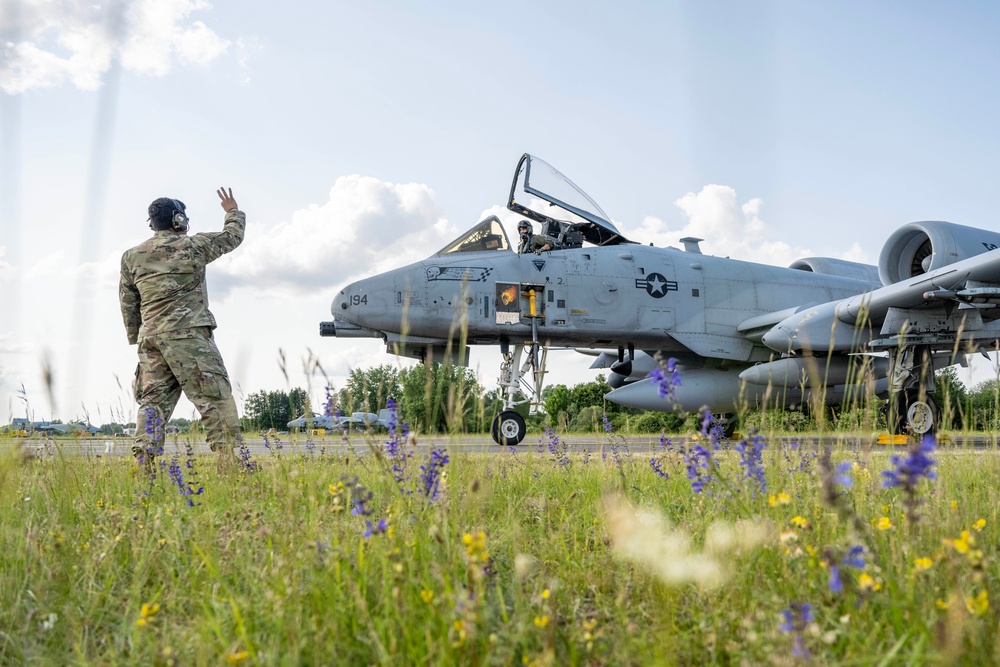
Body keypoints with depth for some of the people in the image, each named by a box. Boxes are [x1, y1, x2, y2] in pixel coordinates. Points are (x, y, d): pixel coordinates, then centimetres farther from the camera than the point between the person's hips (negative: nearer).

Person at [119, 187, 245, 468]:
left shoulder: (131, 256, 13)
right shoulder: (193, 245, 1)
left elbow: (127, 304, 16)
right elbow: (232, 236, 15)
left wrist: (136, 338, 25)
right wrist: (233, 211, 34)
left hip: (150, 338, 5)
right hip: (188, 334, -5)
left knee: (153, 400, 6)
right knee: (215, 397, -5)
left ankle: (144, 462, -3)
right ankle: (229, 460, -10)